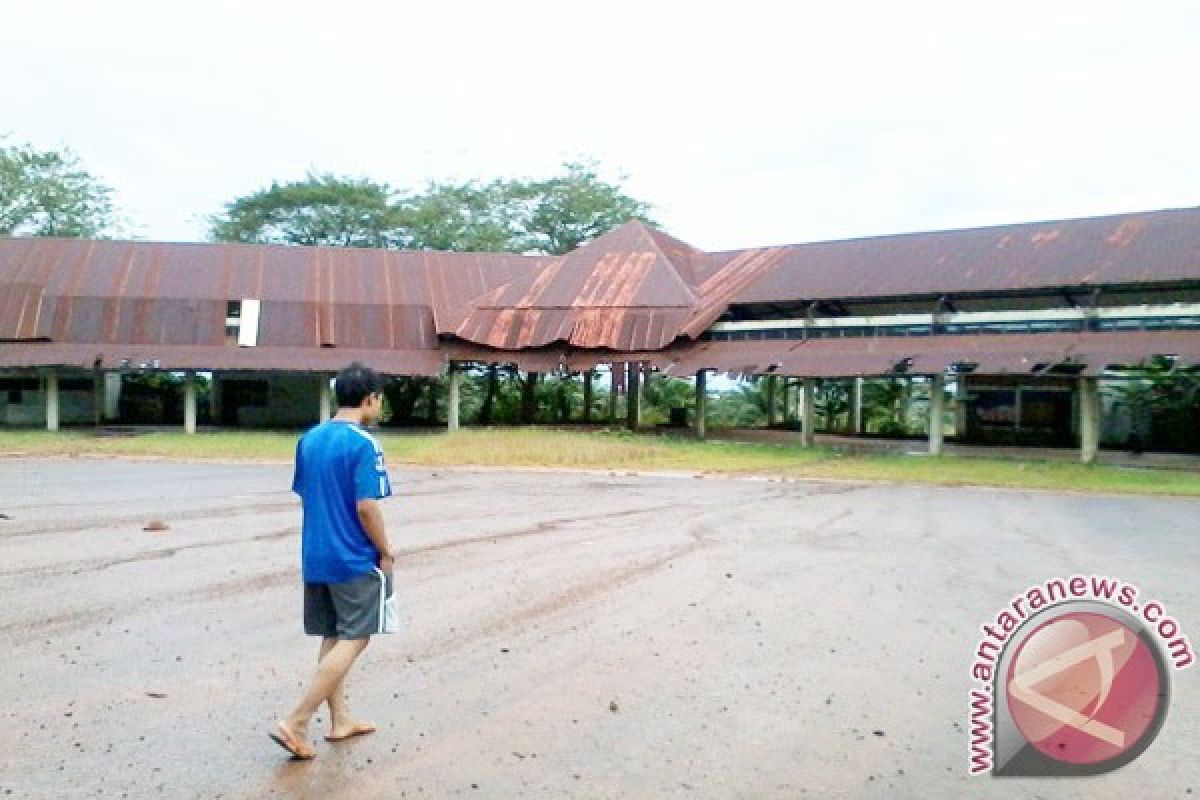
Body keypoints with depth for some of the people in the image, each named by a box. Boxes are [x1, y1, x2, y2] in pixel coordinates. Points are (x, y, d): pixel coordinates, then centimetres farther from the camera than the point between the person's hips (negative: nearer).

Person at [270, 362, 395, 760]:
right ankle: (295, 722, -1)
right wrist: (386, 551, -8)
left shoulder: (309, 439, 7)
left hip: (316, 556, 8)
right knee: (353, 641, 2)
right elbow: (366, 506, -20)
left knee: (333, 638, 16)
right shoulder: (363, 444, -17)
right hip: (356, 560, -8)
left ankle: (340, 720, 26)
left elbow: (304, 494, 13)